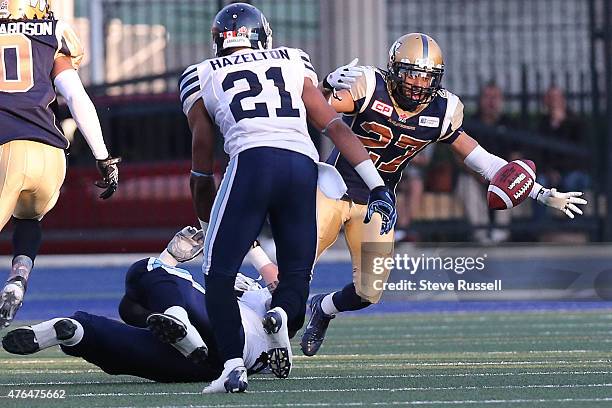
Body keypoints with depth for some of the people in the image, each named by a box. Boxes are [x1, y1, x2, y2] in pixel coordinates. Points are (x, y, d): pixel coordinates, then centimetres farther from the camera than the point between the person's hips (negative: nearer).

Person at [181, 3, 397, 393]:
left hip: (252, 160, -2)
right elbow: (336, 127, 18)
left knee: (219, 275, 4)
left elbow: (202, 174, 26)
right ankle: (283, 314, -21)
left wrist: (210, 225, 39)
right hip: (304, 165, 2)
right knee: (296, 274, 14)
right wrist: (378, 187, 15)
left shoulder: (203, 78, 23)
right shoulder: (294, 64, 27)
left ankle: (234, 364, -16)